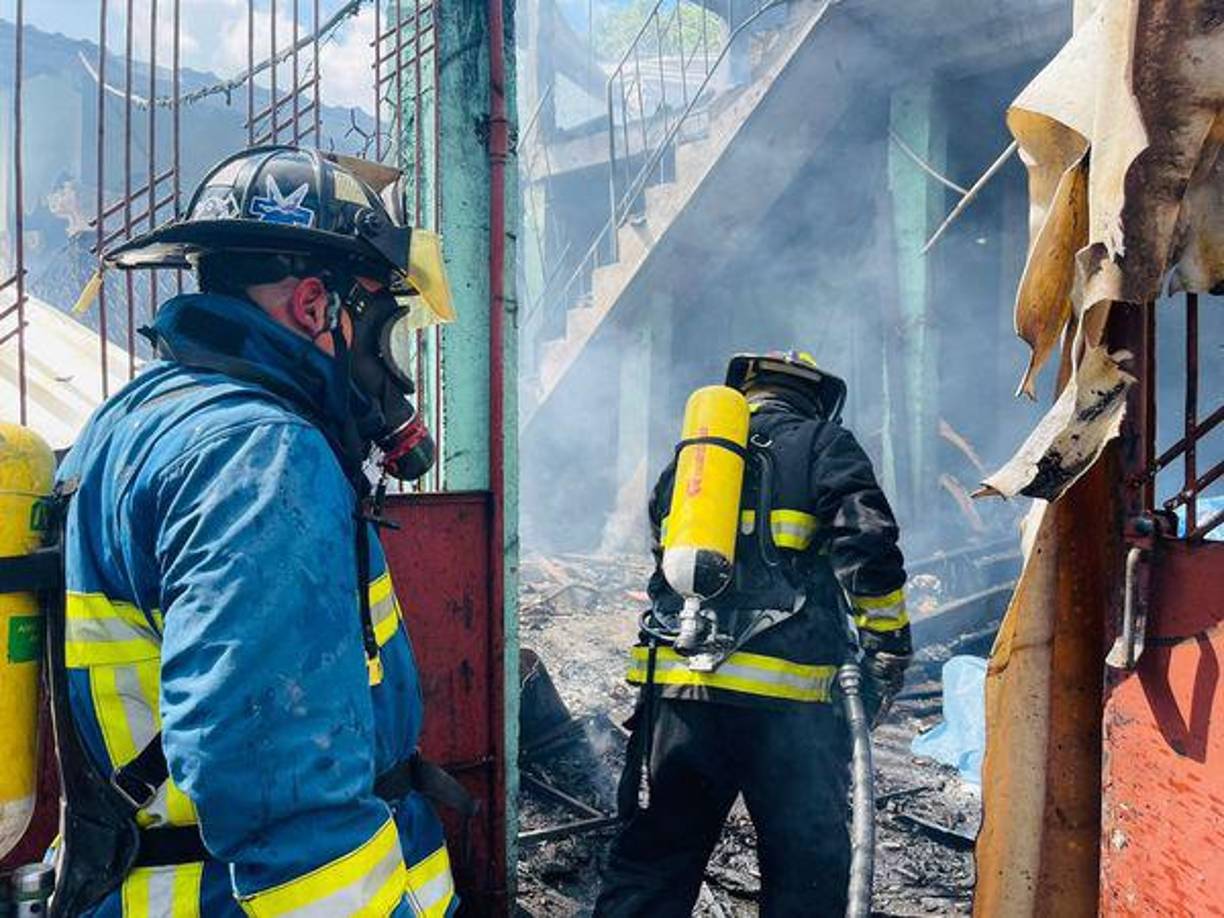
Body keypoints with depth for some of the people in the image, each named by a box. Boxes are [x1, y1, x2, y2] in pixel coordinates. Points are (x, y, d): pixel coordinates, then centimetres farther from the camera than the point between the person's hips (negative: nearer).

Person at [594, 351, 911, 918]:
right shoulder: (824, 445, 6)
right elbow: (869, 550, -8)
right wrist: (889, 648, 0)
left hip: (675, 688, 4)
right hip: (787, 698, -4)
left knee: (646, 869, 11)